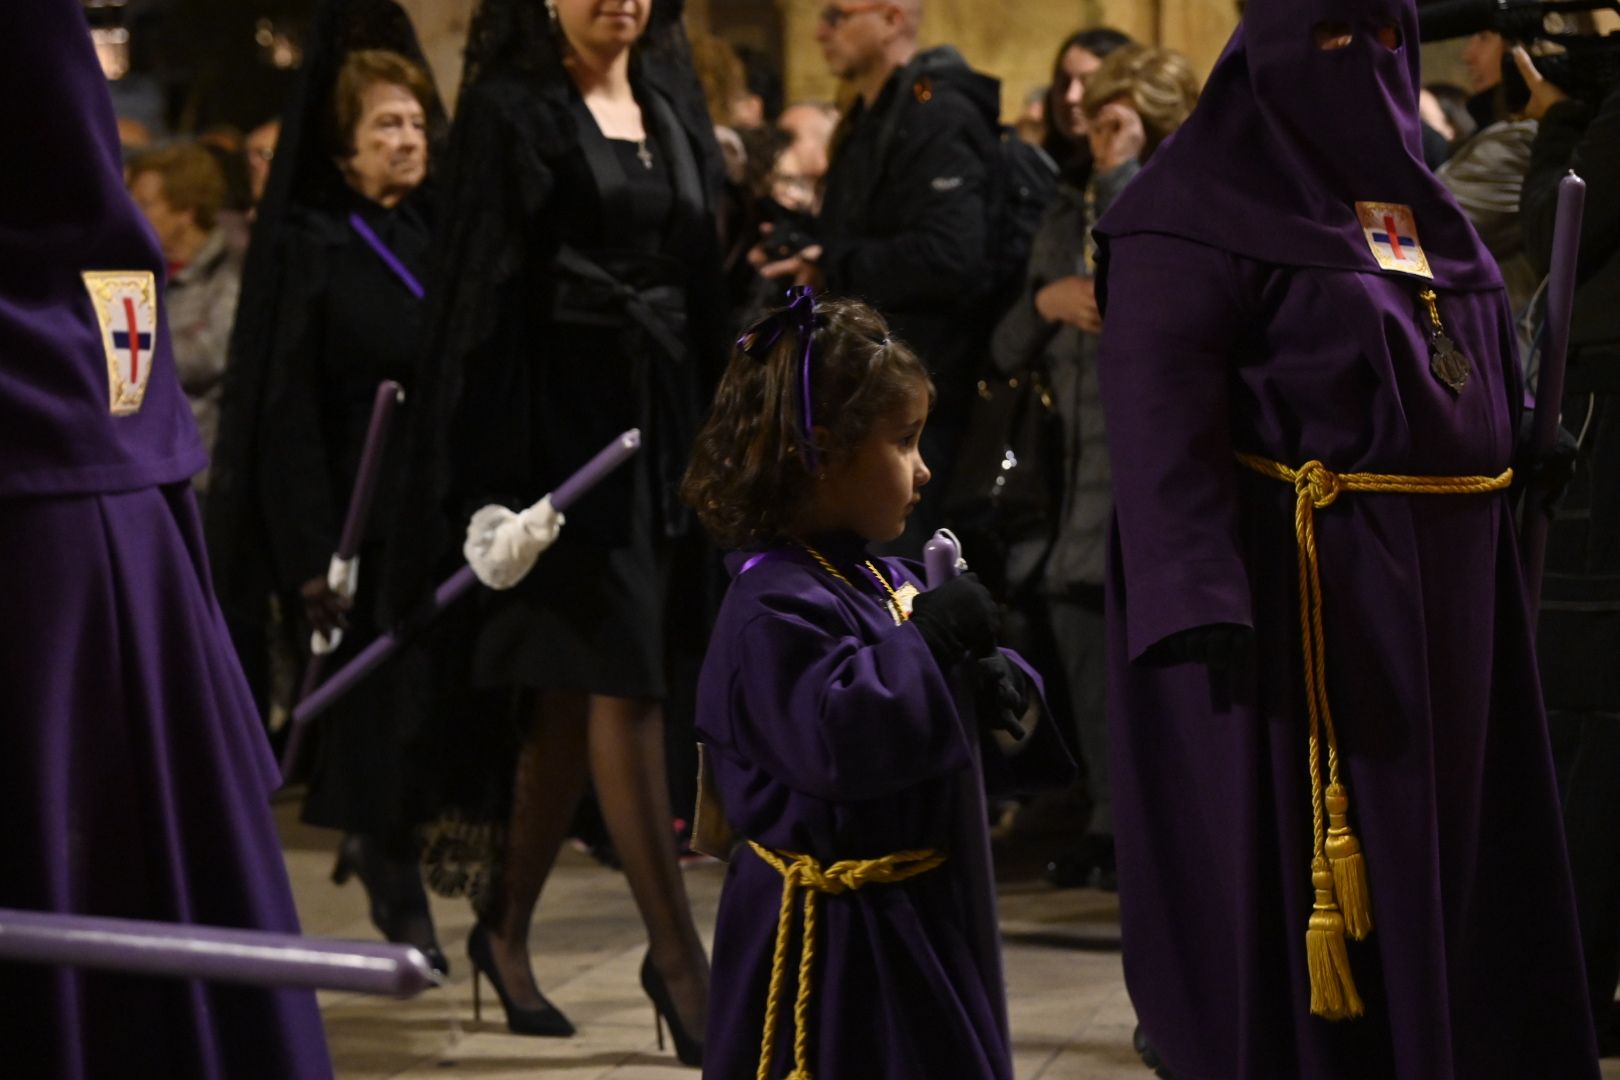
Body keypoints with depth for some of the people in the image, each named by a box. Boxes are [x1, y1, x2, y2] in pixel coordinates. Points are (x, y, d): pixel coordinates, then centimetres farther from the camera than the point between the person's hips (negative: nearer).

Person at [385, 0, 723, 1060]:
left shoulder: (673, 109, 14)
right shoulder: (509, 111, -4)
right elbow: (481, 289, -8)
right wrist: (487, 468, -14)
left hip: (665, 414, 6)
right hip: (564, 415, -6)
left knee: (573, 694, 9)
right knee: (624, 682, -9)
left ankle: (506, 924, 20)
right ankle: (678, 951, -6)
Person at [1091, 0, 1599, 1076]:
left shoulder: (1416, 198, 16)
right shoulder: (1205, 206, -9)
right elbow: (1160, 421, -17)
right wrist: (1204, 606, -27)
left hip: (1443, 588, 8)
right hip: (1302, 594, -8)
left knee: (1444, 863, 12)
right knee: (1296, 886, -2)